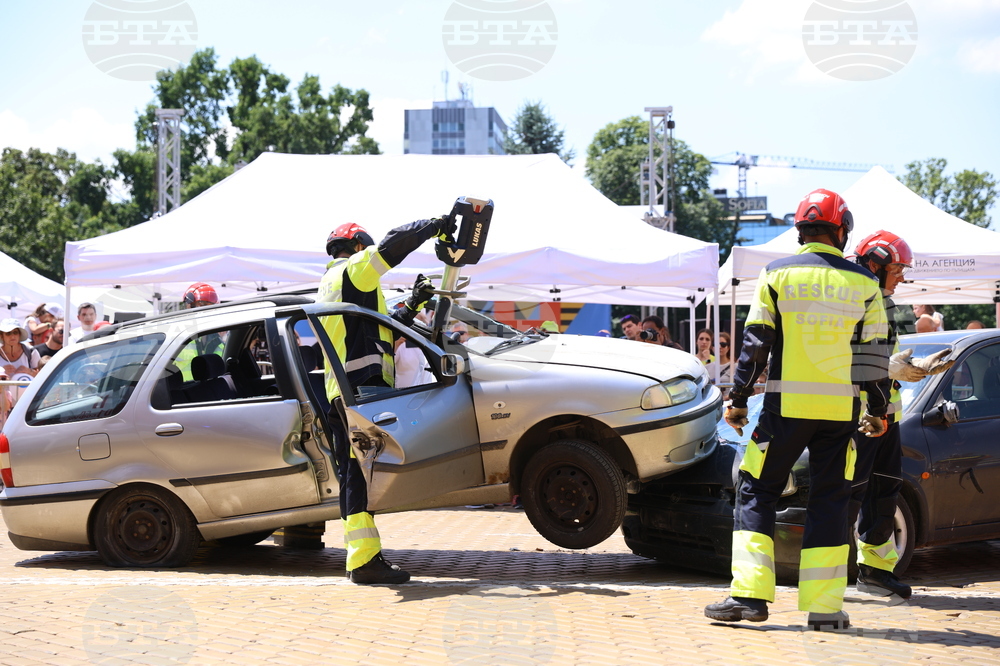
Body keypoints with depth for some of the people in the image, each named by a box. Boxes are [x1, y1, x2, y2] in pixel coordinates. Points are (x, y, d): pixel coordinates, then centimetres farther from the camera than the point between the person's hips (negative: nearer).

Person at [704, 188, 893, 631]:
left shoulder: (777, 275, 0)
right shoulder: (862, 283, 5)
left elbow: (755, 345, -2)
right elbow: (875, 353, 7)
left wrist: (737, 400, 4)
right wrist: (878, 411, 16)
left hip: (786, 406, -1)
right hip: (841, 409, 2)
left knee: (755, 494, 7)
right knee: (829, 502, 7)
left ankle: (750, 594, -2)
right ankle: (824, 605, 4)